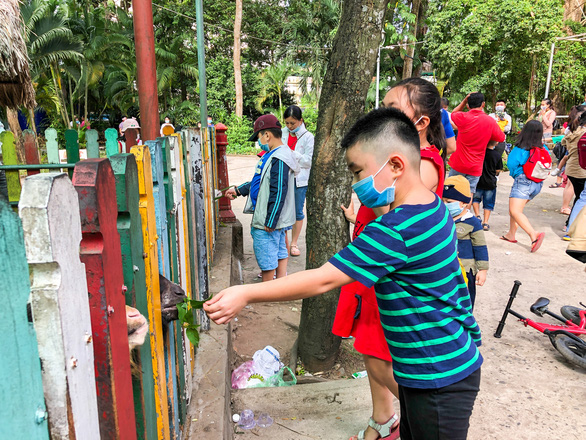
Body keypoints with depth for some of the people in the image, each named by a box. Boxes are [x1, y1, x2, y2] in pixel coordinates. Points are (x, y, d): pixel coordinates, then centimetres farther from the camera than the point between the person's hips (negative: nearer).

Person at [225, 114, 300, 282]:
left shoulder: (279, 159, -21)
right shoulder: (272, 155, 13)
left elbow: (278, 193, -25)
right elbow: (260, 182, 24)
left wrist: (270, 221, -22)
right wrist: (239, 190, 28)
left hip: (268, 222, -11)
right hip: (275, 219, 11)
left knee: (267, 261, 2)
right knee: (279, 254, 17)